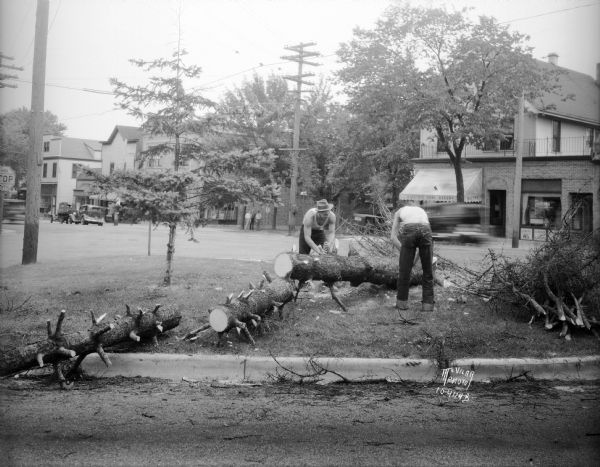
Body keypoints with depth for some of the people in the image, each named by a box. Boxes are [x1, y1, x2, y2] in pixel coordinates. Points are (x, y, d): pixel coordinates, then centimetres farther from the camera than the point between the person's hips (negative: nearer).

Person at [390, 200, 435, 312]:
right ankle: (428, 304, 14)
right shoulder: (421, 210, 42)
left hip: (409, 232, -2)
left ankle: (402, 302, 23)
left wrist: (403, 252, 25)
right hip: (425, 230, 2)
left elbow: (394, 237, 21)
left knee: (404, 270, 12)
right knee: (428, 271, 12)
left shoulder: (398, 212, 33)